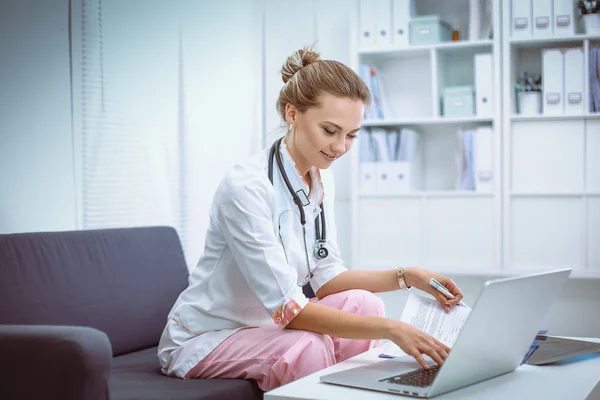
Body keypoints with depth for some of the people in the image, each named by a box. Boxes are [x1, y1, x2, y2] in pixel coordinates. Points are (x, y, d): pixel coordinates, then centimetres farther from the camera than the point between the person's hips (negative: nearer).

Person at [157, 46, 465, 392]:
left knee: (362, 303, -14)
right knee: (308, 346, -32)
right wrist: (390, 328, -34)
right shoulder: (246, 187, -27)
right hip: (202, 340, -7)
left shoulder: (322, 178, -1)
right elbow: (287, 308, -29)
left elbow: (326, 277, 2)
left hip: (265, 324, 8)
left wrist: (406, 277, -12)